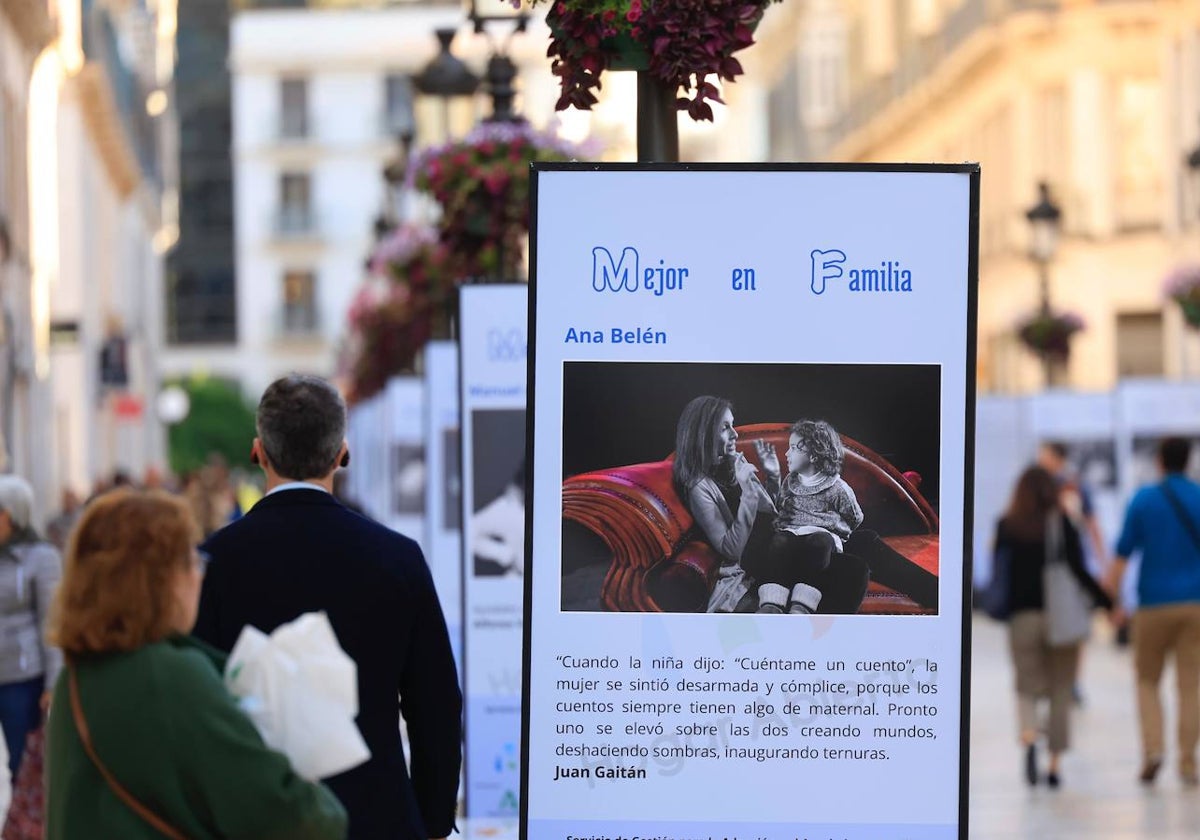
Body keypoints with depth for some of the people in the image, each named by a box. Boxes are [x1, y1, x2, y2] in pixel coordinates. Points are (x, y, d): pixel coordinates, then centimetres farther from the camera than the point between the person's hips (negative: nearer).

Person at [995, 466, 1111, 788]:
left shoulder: (1006, 526, 0)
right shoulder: (1062, 523, -4)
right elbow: (1078, 570, -10)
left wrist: (1003, 610, 16)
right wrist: (1107, 603, -4)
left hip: (1022, 617, 1)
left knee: (1027, 687, 8)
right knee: (1060, 692, 10)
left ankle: (1028, 737, -23)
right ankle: (1054, 764, 8)